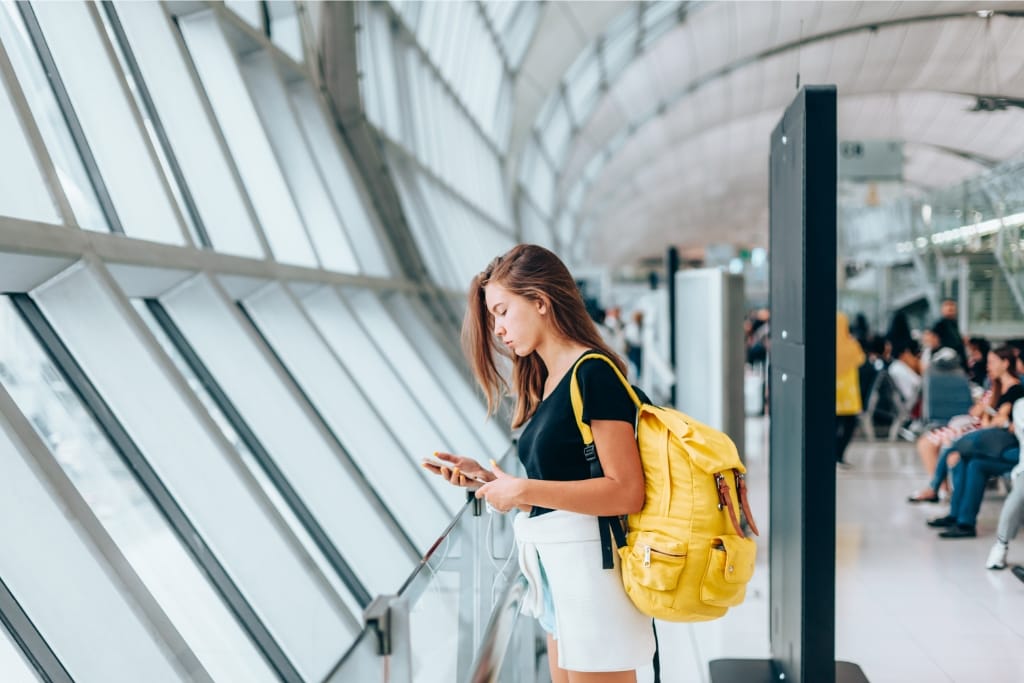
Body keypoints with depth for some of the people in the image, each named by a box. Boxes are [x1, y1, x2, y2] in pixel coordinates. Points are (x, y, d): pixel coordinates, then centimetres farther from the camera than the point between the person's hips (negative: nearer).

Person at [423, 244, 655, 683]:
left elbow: (626, 492, -20)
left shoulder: (594, 374, -14)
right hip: (556, 567, 9)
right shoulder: (546, 382, 13)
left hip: (589, 565, -9)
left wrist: (523, 490, -19)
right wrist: (484, 478, 3)